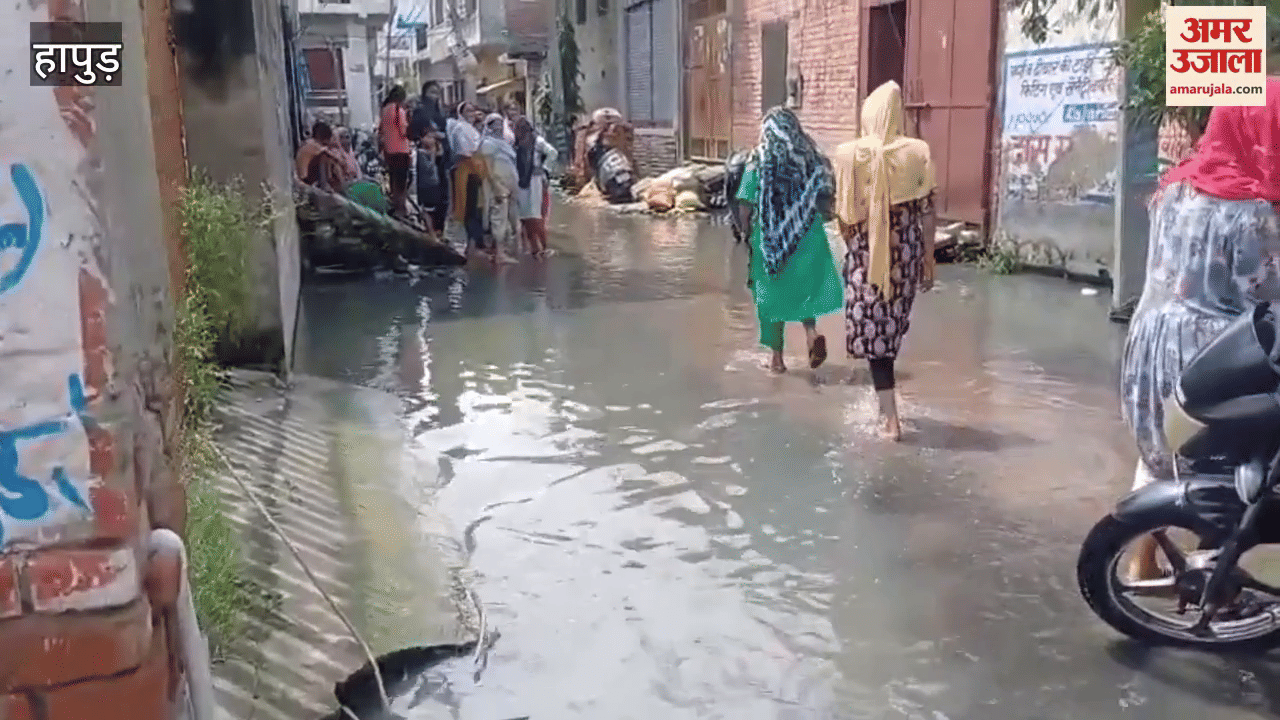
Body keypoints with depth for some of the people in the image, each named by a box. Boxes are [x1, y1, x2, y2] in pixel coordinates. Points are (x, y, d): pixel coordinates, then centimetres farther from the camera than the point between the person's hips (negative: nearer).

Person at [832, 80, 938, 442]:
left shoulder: (849, 154, -9)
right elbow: (926, 213, -3)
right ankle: (887, 408, 35)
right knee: (891, 324, 21)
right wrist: (928, 262, 6)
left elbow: (844, 214, -5)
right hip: (905, 252, 2)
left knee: (873, 329, 4)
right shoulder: (917, 152, -5)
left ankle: (889, 416, 1)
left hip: (866, 253, -2)